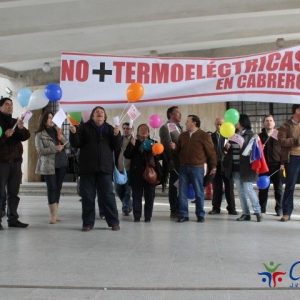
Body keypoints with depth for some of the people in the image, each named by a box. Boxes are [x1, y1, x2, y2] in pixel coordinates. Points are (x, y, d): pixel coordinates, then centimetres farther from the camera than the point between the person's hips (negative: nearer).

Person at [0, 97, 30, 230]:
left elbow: (26, 136, 2)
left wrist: (21, 128, -18)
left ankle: (13, 219, 11)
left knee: (13, 193, 6)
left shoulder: (15, 122, 14)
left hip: (16, 161, 5)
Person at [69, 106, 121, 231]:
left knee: (108, 195, 0)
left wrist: (117, 135, -11)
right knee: (87, 196, 3)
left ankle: (114, 222, 8)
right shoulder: (84, 127, 7)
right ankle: (88, 223, 11)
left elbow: (117, 147, 6)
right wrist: (73, 133, -17)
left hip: (105, 168, 0)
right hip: (87, 168, 0)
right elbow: (76, 144, 1)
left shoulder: (109, 128, 10)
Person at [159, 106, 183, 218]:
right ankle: (174, 210, 6)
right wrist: (171, 161, -18)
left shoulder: (179, 127, 18)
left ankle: (180, 209, 20)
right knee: (174, 186, -1)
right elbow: (167, 145, -14)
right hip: (175, 162, -7)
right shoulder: (166, 127, -7)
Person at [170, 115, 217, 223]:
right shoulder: (182, 136, 13)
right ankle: (183, 215, 11)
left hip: (197, 168, -5)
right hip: (183, 167, 5)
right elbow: (179, 150, 19)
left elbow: (211, 152, -2)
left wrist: (213, 167, -1)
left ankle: (200, 215, 14)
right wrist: (174, 148, -3)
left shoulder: (204, 136, -4)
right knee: (182, 192, 4)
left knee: (199, 193, 4)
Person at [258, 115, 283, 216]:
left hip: (277, 165, -2)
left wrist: (283, 163, -10)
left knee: (278, 188, 3)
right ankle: (261, 208, 12)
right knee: (263, 188, 5)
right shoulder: (260, 136, 11)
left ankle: (279, 209, 11)